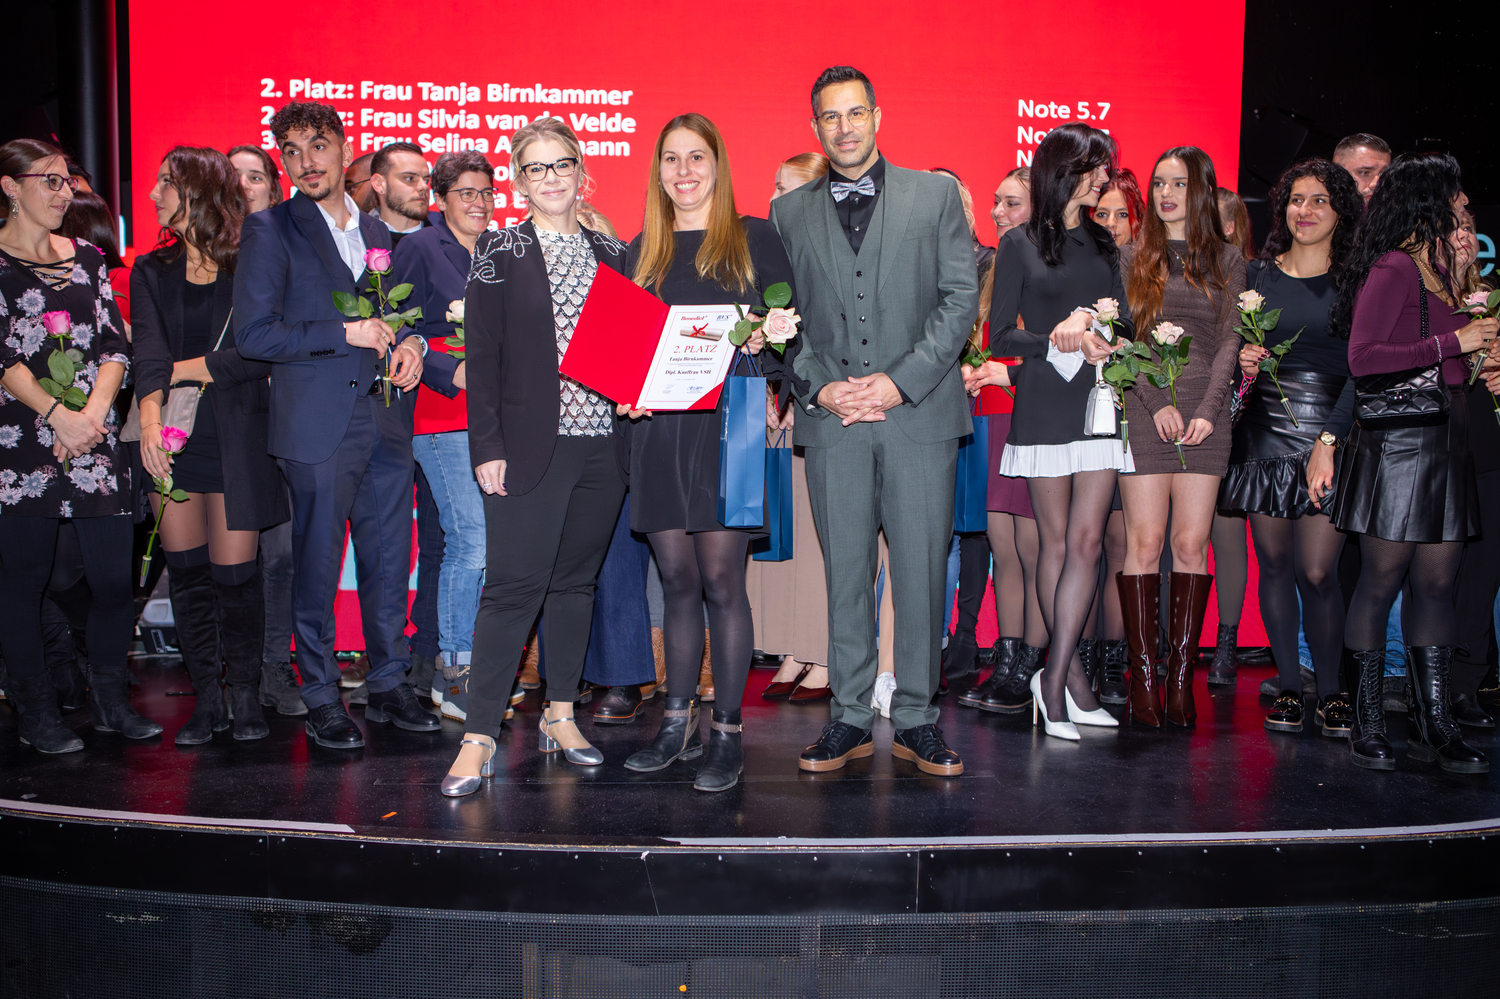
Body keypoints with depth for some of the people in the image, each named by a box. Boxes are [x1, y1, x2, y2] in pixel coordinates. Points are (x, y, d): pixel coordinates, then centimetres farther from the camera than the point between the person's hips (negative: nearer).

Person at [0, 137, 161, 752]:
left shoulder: (88, 259, 16)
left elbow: (114, 346, 9)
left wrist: (92, 414, -6)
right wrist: (57, 414, -15)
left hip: (95, 434, 4)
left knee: (115, 575, 0)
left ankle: (110, 700, 16)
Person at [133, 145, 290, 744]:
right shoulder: (152, 272, 10)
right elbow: (148, 350, -5)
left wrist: (187, 369, -8)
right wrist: (149, 413, -21)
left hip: (236, 441, -4)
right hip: (173, 440, 4)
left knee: (234, 573, -2)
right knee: (186, 571, 5)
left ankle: (245, 695, 15)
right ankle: (206, 699, 17)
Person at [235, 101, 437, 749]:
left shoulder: (376, 232, 16)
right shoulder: (269, 231, -2)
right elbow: (254, 334, -9)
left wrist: (410, 341, 3)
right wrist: (345, 333, -14)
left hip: (385, 421, 5)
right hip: (319, 423, -5)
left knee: (390, 561, 9)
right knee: (316, 566, 1)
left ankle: (389, 684, 22)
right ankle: (321, 697, 14)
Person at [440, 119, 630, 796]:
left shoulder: (612, 253, 13)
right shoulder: (500, 251, 1)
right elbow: (482, 354, -4)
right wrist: (488, 445, -10)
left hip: (602, 443, 4)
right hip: (530, 447, -4)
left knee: (575, 580, 11)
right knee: (513, 586, -7)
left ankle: (560, 716, 24)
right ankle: (479, 738, 0)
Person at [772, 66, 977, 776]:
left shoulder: (935, 196, 8)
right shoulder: (789, 212, 12)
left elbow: (962, 298, 1)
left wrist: (901, 380, -9)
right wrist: (818, 388, -7)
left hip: (921, 412, -1)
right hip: (831, 420, 1)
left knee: (922, 570, 1)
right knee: (844, 571, 4)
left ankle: (916, 719, 12)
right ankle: (850, 718, 15)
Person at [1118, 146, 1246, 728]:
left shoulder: (1227, 261, 14)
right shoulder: (1132, 259, 11)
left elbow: (1229, 342, 6)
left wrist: (1207, 410, -7)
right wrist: (1158, 402, -9)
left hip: (1205, 414, 1)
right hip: (1143, 412, -1)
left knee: (1191, 544, -2)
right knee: (1146, 542, -6)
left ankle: (1181, 676, 4)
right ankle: (1143, 675, 0)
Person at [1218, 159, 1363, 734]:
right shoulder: (1257, 274, 10)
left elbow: (1362, 370, -6)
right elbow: (1231, 347, 17)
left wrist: (1328, 441, -15)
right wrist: (1243, 363, -7)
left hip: (1329, 433, -3)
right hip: (1266, 433, 3)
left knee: (1317, 572, -7)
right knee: (1274, 564, 4)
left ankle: (1332, 691, 11)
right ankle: (1289, 687, 17)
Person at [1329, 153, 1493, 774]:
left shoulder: (1440, 265, 18)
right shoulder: (1393, 267, -9)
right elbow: (1363, 357, -18)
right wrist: (1452, 342, -15)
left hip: (1444, 440, 8)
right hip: (1396, 440, -8)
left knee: (1436, 581, 7)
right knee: (1382, 579, -2)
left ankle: (1432, 724, 13)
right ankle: (1367, 722, 8)